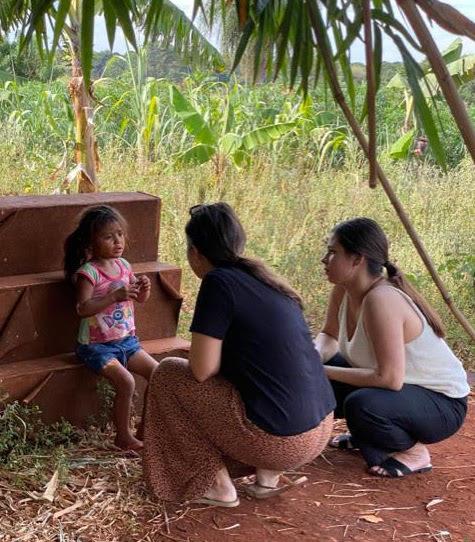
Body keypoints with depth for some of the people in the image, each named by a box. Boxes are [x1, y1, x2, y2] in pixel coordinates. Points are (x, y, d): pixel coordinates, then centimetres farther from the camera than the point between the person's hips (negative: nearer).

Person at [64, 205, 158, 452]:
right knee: (126, 382, -23)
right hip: (96, 345, -7)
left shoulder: (123, 265, 5)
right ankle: (123, 435, -2)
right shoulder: (88, 272, -17)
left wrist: (144, 287, -8)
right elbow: (82, 309, -28)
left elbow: (140, 299, 15)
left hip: (126, 340, 7)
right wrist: (114, 296, -34)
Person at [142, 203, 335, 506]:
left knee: (168, 374, 7)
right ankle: (267, 474, 16)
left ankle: (215, 485, 7)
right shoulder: (263, 277, 12)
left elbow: (202, 369, -12)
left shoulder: (219, 281, -11)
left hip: (280, 442, -8)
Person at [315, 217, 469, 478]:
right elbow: (329, 337, 9)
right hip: (406, 387, 8)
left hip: (442, 403, -8)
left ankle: (413, 451, -5)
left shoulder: (381, 300, -32)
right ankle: (364, 435, 21)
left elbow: (389, 379, -34)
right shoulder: (343, 290, -6)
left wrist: (324, 371, -26)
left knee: (361, 405, -35)